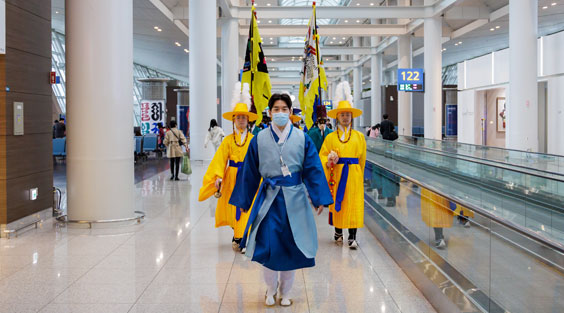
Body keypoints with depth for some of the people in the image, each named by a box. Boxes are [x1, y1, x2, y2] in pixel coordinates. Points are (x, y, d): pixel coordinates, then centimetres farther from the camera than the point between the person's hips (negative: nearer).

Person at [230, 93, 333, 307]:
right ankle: (271, 289, 19)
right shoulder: (259, 140, 0)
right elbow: (249, 172, 5)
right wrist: (243, 201, 8)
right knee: (269, 245, -4)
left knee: (290, 247, 6)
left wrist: (319, 199, -4)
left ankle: (285, 292, 24)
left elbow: (313, 169, 1)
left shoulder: (302, 139, 0)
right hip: (269, 198, 0)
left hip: (294, 199, 1)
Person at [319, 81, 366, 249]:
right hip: (336, 173, 0)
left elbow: (362, 158, 12)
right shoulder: (330, 137, 6)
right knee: (336, 202, 4)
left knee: (353, 203, -4)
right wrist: (329, 162, -15)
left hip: (353, 174, 0)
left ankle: (352, 237, 1)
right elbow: (322, 155, 5)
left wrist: (359, 175, 13)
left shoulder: (359, 136, 7)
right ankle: (338, 232, 23)